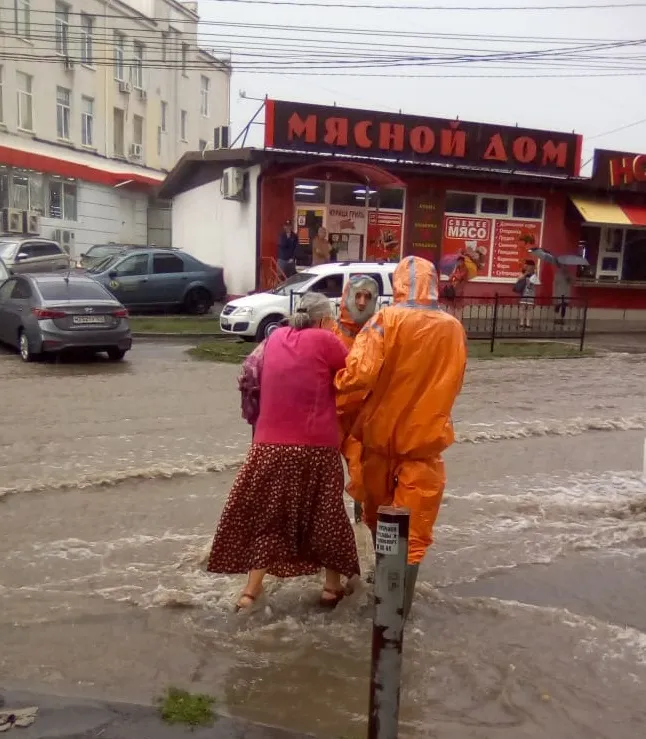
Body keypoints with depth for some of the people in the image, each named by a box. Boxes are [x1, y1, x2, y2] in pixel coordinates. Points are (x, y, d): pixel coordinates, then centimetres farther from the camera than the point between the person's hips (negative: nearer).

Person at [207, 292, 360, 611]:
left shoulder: (275, 338, 8)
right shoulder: (325, 340, -4)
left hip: (271, 445, 3)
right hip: (316, 447, -3)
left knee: (265, 515, 15)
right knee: (325, 514, 14)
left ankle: (252, 588, 16)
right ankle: (332, 586, 25)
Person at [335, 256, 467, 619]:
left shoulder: (387, 320, -14)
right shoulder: (454, 329, -3)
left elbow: (358, 374, -22)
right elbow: (453, 385, 10)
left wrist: (344, 413, -6)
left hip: (381, 432, 0)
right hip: (425, 436, 1)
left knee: (379, 514, 21)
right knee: (413, 526, 9)